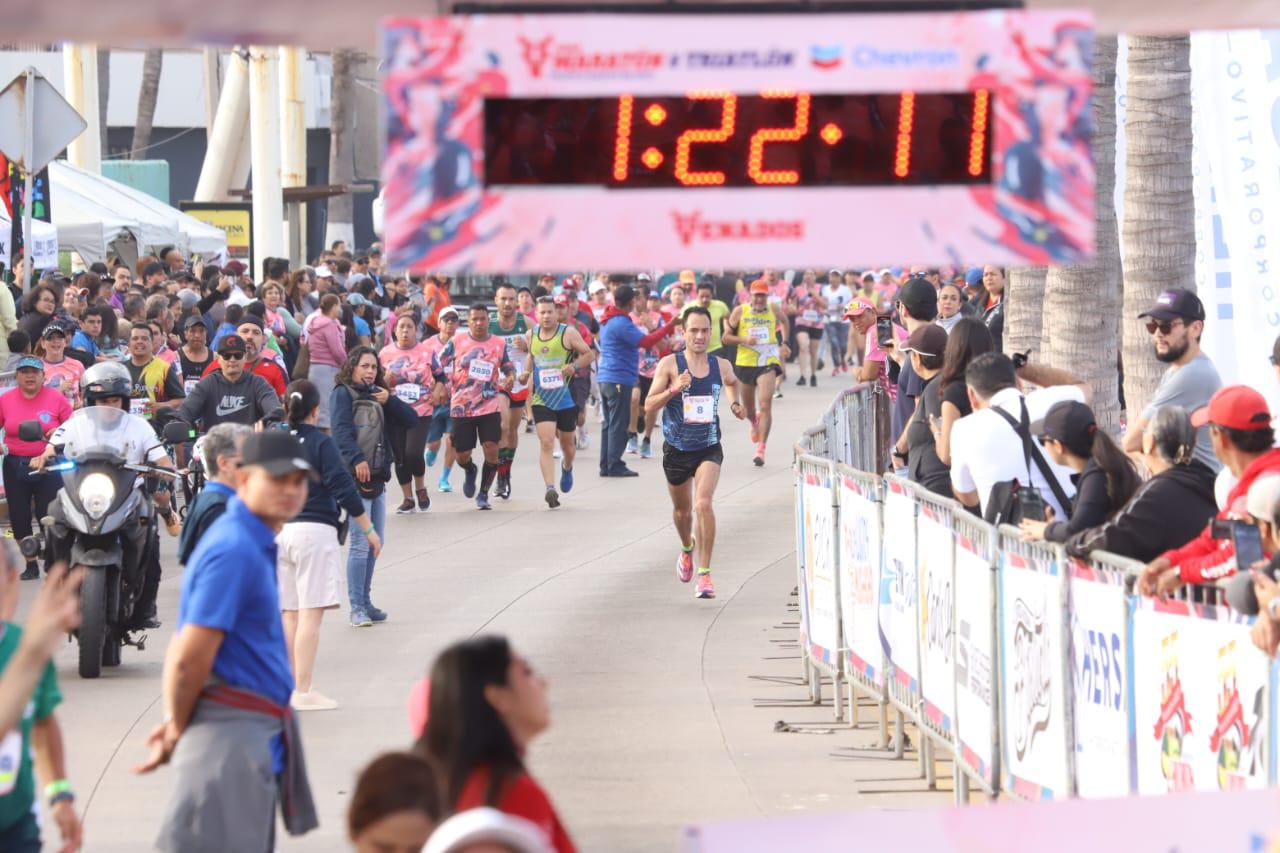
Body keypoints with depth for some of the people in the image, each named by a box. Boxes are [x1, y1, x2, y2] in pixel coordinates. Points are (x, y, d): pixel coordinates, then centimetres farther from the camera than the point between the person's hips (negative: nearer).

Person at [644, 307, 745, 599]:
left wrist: (734, 403, 8)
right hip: (676, 449, 0)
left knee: (703, 503, -21)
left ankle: (704, 573, -15)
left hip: (709, 448, 0)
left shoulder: (721, 366, 0)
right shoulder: (669, 364, -9)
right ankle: (687, 549, 51)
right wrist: (674, 389, -27)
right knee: (682, 510, 18)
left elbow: (732, 382, 26)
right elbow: (649, 405, -13)